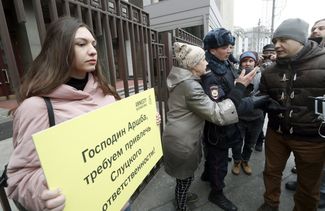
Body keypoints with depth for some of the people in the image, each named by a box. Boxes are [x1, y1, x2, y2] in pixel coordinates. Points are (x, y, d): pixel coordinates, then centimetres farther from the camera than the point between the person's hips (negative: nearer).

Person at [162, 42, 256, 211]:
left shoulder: (183, 81, 4)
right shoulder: (190, 86, -27)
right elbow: (217, 114, -27)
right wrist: (240, 87, -23)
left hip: (180, 137, 9)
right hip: (182, 141, -9)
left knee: (184, 174, 29)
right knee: (185, 176, 15)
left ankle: (182, 196, 54)